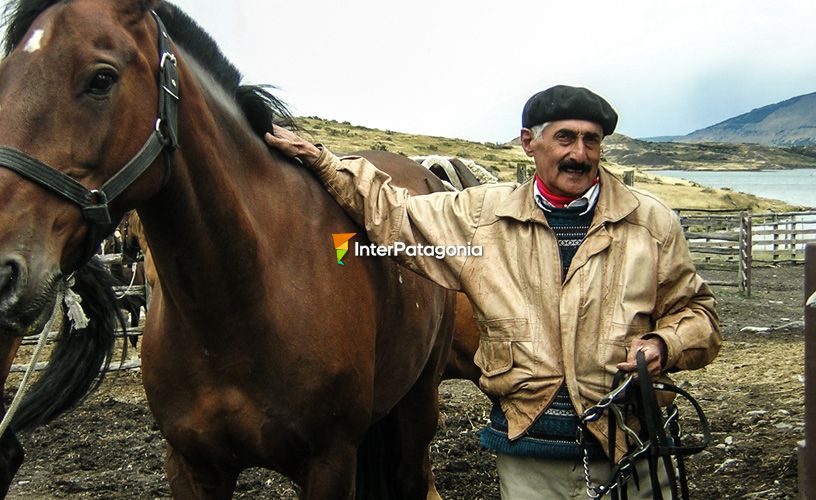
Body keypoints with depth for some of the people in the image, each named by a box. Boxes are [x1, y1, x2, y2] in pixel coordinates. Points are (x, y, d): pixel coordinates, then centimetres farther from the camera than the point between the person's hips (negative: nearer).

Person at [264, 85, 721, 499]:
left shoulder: (653, 221, 1)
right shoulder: (483, 216, 2)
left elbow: (696, 310, 9)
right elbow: (392, 215, 11)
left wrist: (663, 346, -12)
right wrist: (318, 159, 8)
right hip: (527, 454, 0)